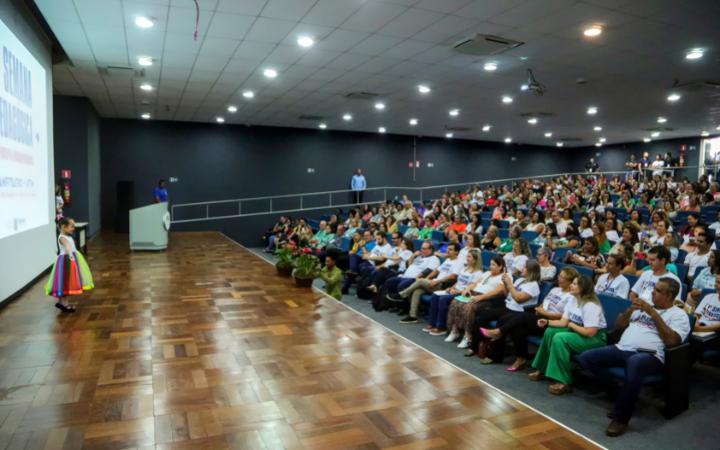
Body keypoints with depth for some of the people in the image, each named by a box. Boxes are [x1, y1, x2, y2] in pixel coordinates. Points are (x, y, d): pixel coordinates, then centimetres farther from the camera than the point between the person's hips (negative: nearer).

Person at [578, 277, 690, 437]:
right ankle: (620, 393, -5)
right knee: (585, 358, -14)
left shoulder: (678, 314, 7)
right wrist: (630, 309, 5)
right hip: (622, 349, 6)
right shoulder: (643, 305, 24)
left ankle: (621, 417, -27)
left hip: (649, 355, -6)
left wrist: (654, 314, -10)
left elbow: (672, 341, -11)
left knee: (634, 362, -43)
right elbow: (619, 326, 22)